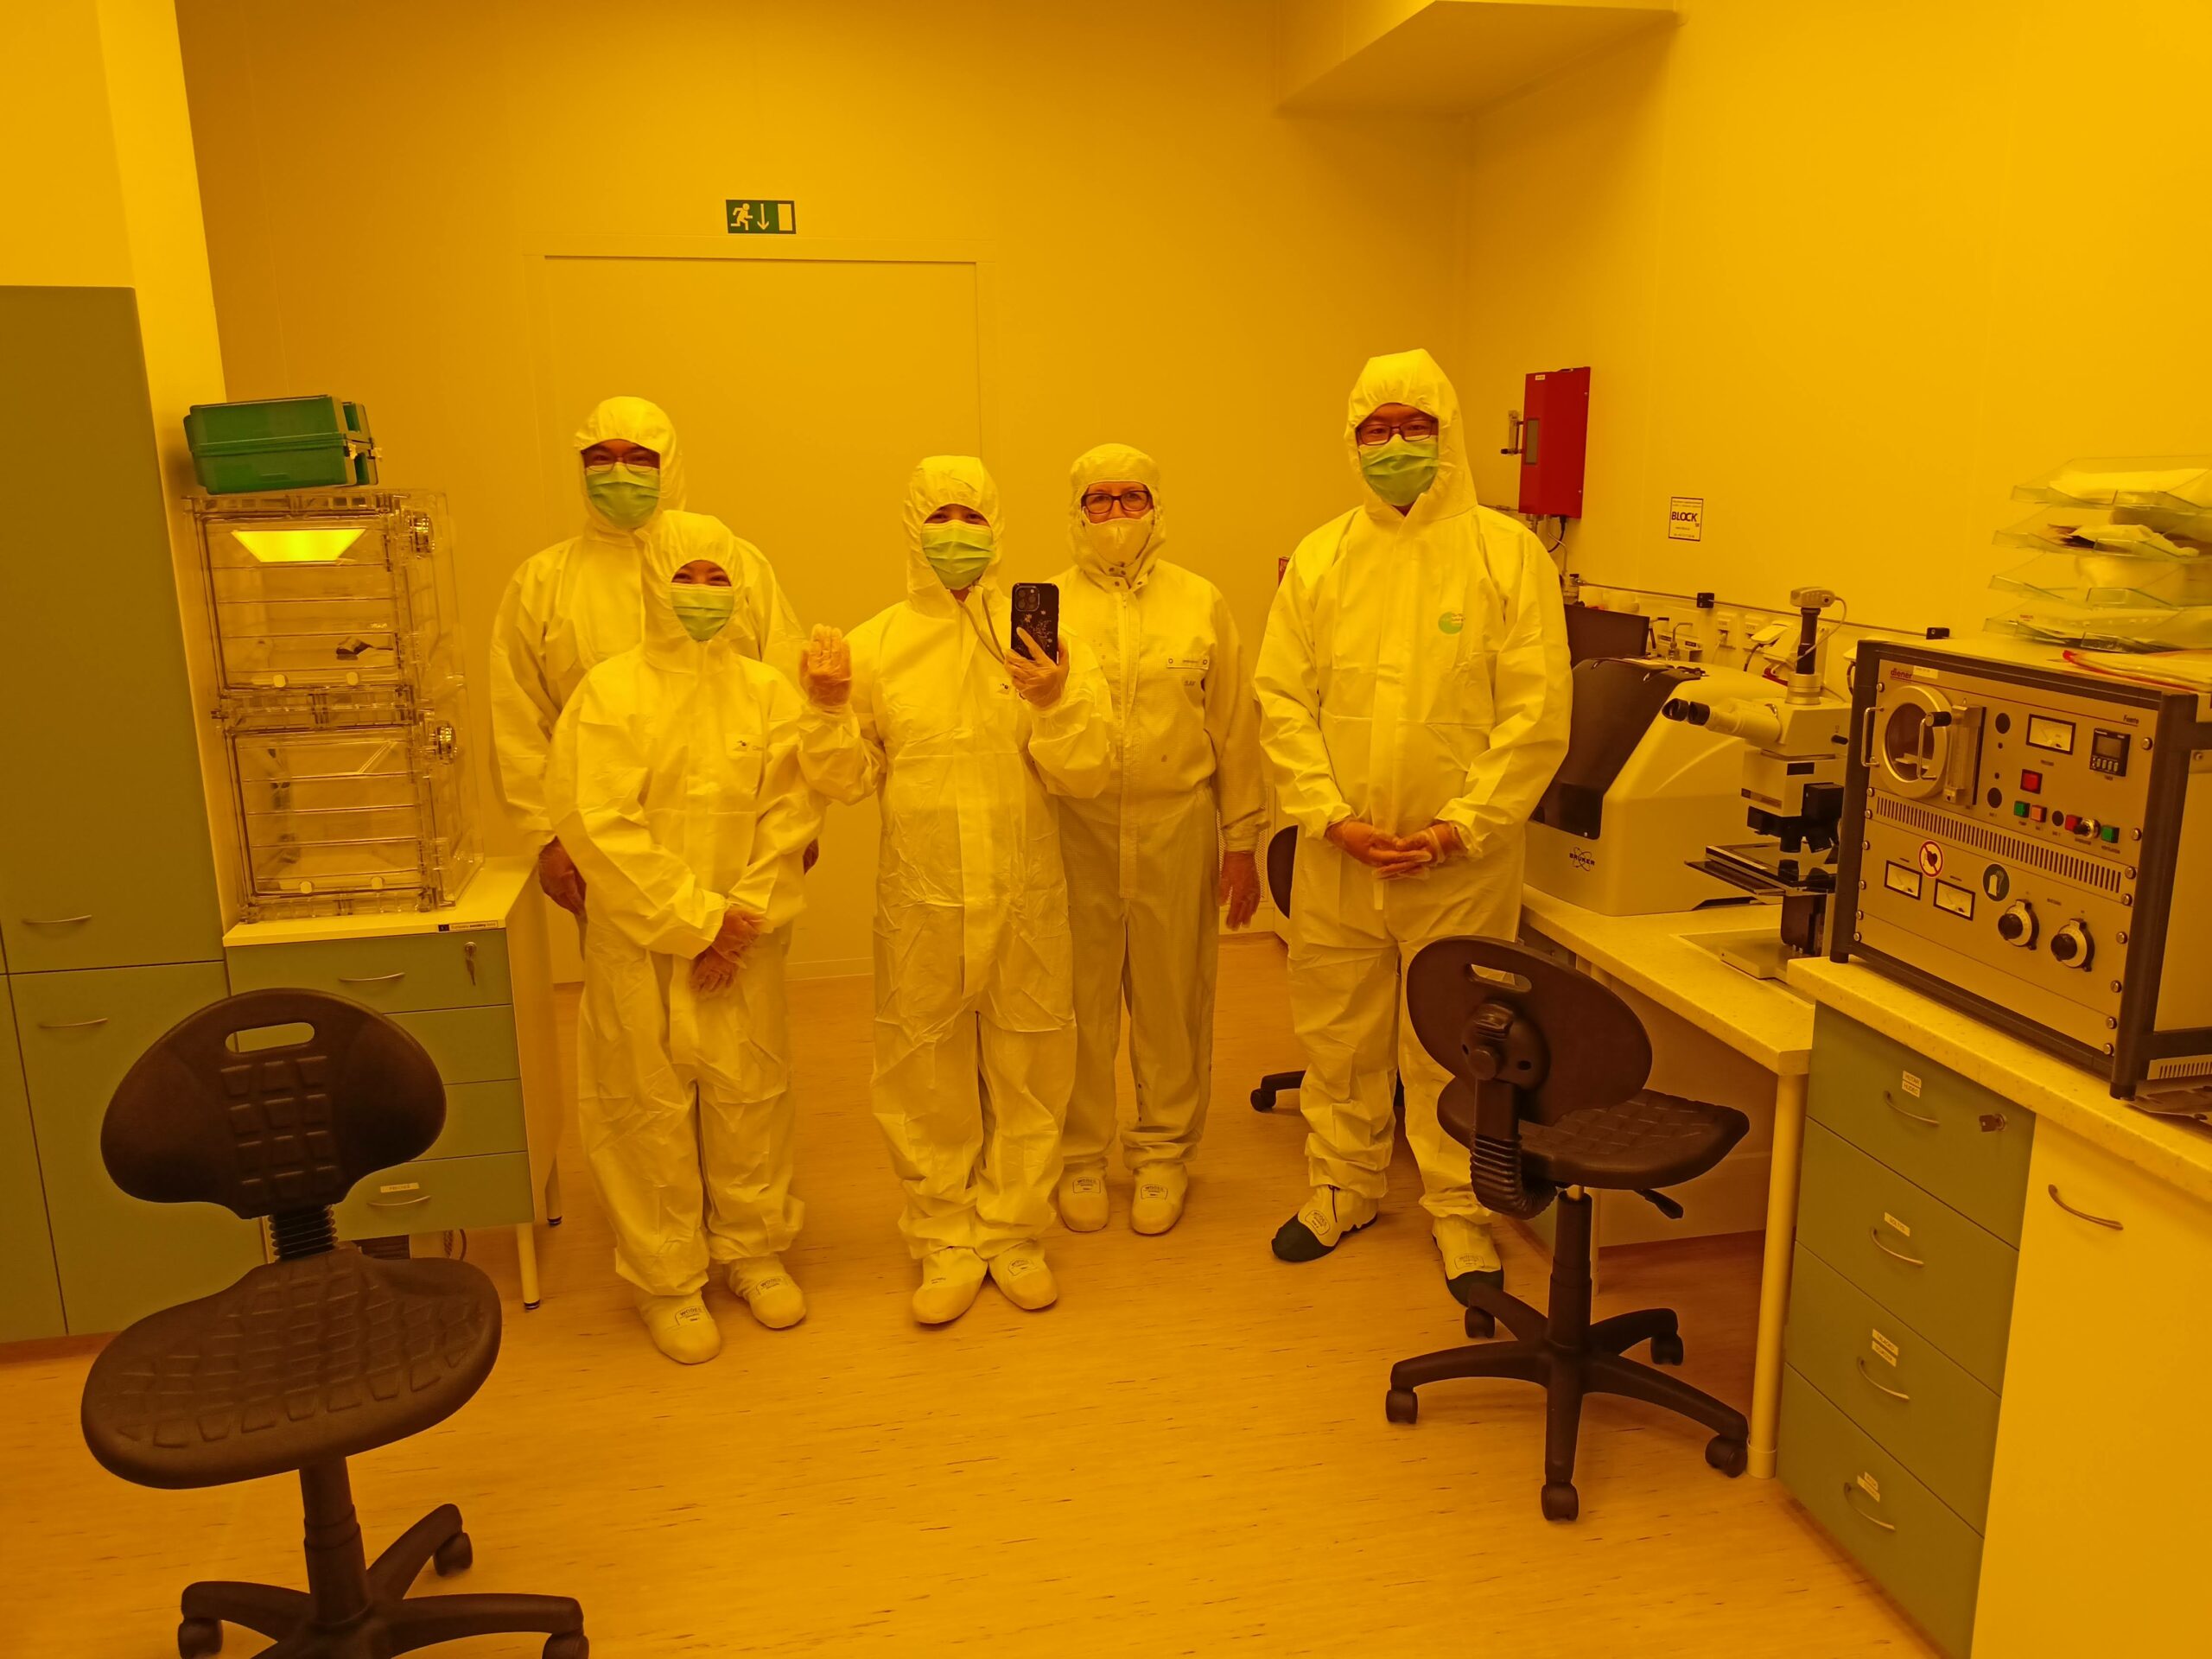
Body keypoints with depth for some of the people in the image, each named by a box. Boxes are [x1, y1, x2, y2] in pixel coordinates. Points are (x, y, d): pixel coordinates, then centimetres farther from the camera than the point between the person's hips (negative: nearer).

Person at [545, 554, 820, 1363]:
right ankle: (666, 1279, 23)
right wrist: (694, 921, -14)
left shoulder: (767, 692, 3)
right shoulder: (609, 692, -5)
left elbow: (790, 815, -2)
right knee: (649, 1107, 6)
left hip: (743, 942, 3)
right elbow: (596, 823, -13)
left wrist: (743, 919, -12)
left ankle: (752, 1249, 32)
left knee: (751, 1097, 11)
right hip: (640, 943, -2)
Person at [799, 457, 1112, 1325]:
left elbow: (1087, 771, -7)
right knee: (927, 1078, 11)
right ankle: (947, 1238, 29)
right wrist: (832, 708, -16)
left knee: (1027, 1073, 11)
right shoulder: (873, 645, 0)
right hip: (920, 902, 0)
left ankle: (1013, 1229, 30)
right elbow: (848, 782, 1)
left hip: (1025, 896, 0)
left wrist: (1056, 702, -24)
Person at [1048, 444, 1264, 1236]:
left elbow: (1235, 726, 5)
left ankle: (1163, 1152, 28)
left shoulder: (1202, 603, 5)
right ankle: (1079, 1155, 27)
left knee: (1172, 1000, 10)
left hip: (1176, 832, 1)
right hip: (1076, 834, 0)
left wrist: (1241, 841, 4)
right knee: (1079, 1003, 8)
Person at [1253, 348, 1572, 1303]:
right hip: (1338, 855, 3)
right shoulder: (1319, 559, 6)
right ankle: (1343, 1187, 35)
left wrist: (1458, 828, -14)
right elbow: (1282, 701, 2)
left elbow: (1535, 715, -7)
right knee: (1337, 1032, 14)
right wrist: (1333, 818, -9)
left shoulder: (1507, 554, -2)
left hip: (1461, 859, -2)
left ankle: (1458, 1212, 27)